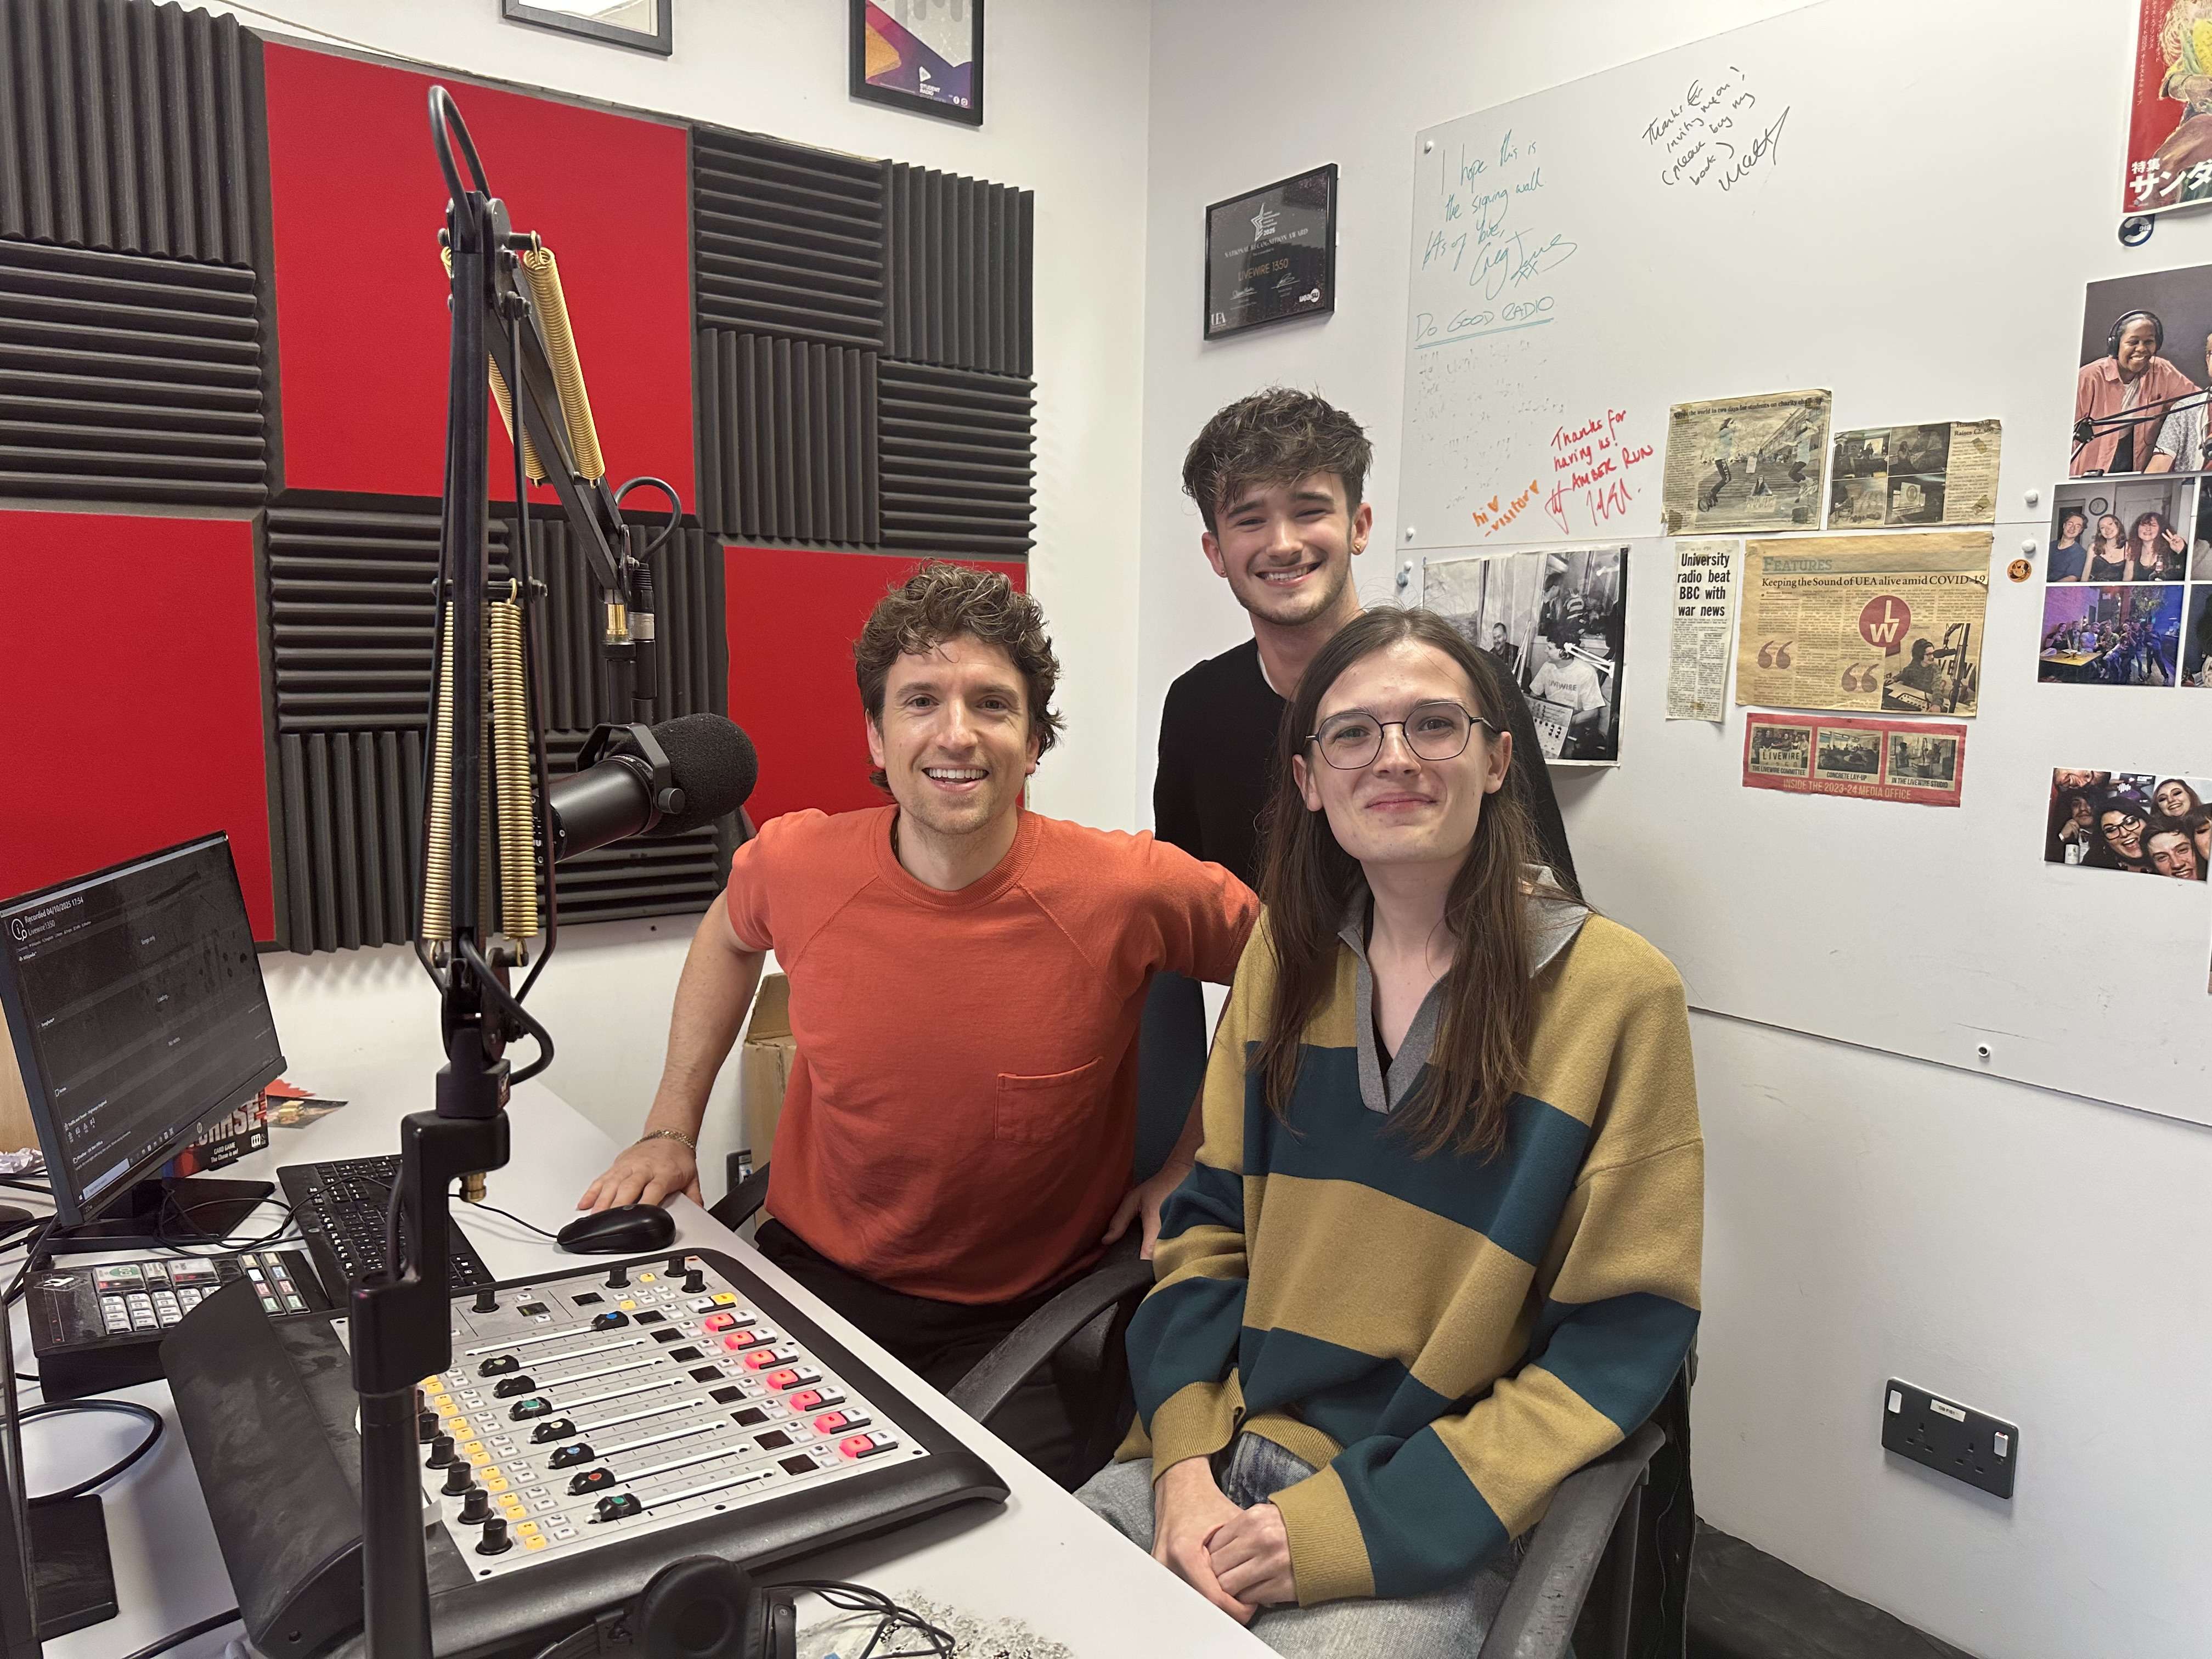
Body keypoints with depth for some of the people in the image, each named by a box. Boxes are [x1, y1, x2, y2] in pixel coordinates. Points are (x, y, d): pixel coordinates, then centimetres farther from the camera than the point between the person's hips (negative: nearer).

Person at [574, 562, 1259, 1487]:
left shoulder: (1128, 891, -18)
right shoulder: (799, 864, -10)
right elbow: (731, 934, 15)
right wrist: (671, 1129, 11)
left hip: (1022, 1318, -2)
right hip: (814, 1275, 3)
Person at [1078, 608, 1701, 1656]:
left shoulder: (1618, 992, -10)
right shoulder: (1287, 949, 3)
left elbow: (1621, 1341, -8)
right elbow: (1209, 1219, 7)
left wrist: (1358, 1526, -15)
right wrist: (1186, 1461, -8)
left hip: (1425, 1525, -3)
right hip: (1224, 1453, 3)